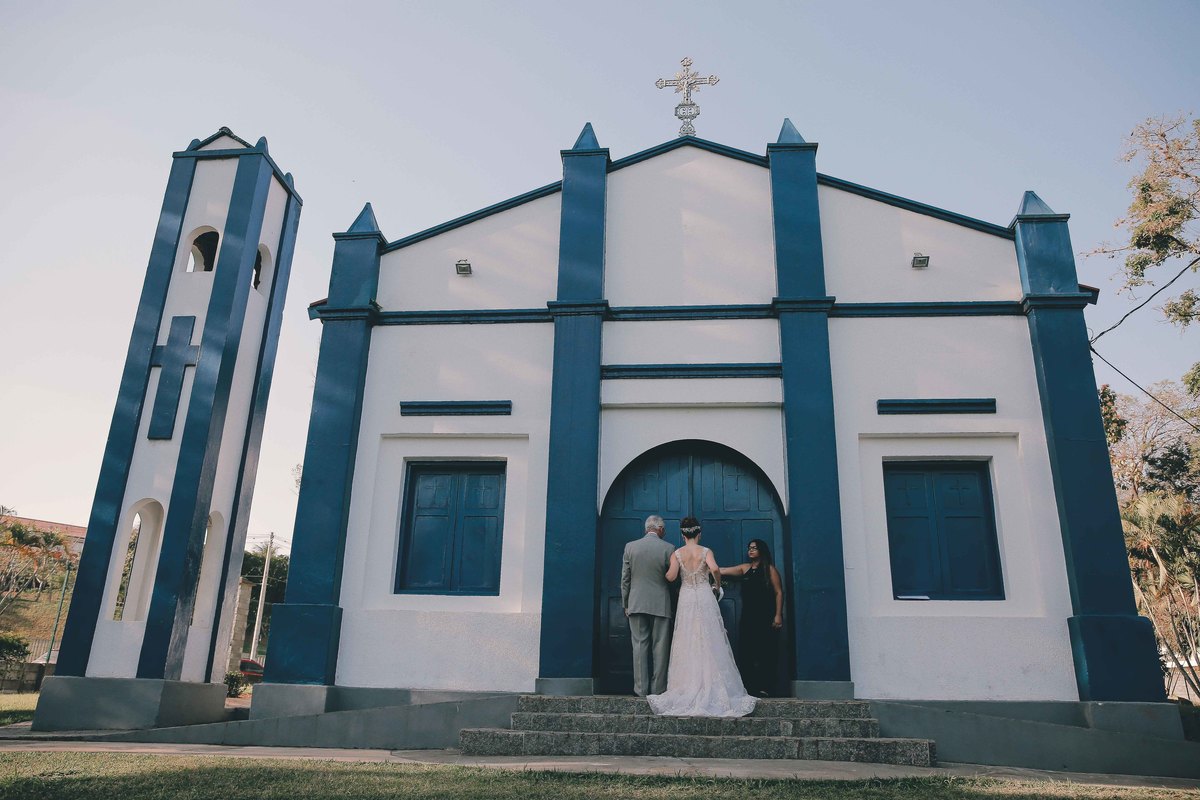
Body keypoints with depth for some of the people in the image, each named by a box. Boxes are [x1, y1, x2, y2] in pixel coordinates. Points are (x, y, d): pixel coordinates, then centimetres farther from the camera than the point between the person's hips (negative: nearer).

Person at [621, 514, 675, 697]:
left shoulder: (630, 547, 0)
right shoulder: (669, 548, -6)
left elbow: (625, 579, 4)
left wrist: (625, 604, 12)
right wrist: (673, 602, 15)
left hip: (636, 604, 2)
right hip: (661, 604, -1)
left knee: (640, 645, 6)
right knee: (660, 647, 6)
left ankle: (641, 688, 7)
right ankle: (658, 688, 10)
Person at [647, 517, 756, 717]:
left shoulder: (677, 553, -1)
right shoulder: (706, 551, -3)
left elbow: (671, 576, -14)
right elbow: (715, 569, -21)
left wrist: (665, 572, 8)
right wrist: (718, 583, -2)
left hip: (687, 599, 1)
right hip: (704, 597, -1)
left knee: (688, 644, 7)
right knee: (708, 643, 5)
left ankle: (688, 688, 10)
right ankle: (711, 688, 6)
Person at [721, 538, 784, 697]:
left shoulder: (769, 569, 0)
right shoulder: (744, 568, 12)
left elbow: (779, 592, -4)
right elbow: (722, 571, 9)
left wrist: (778, 615, -12)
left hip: (765, 617, -5)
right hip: (748, 617, 5)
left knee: (765, 653, -4)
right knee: (746, 652, 2)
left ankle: (765, 688, 0)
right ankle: (750, 687, 7)